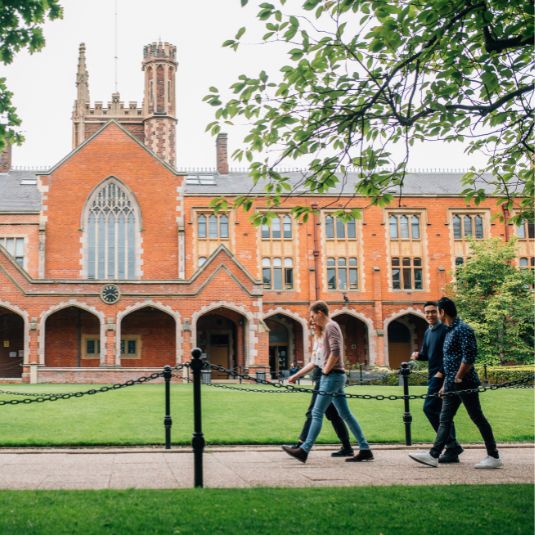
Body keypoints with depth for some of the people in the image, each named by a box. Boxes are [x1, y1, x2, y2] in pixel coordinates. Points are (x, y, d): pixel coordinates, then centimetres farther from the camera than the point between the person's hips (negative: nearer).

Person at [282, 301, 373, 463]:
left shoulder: (331, 326, -10)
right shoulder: (331, 327, 20)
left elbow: (335, 352, -23)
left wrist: (326, 371, -14)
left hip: (332, 376, -10)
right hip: (337, 377, 10)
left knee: (317, 413, -9)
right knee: (345, 414, 9)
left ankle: (304, 450, -8)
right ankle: (365, 450, 9)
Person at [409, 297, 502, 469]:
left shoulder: (463, 329, -13)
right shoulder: (450, 331, 16)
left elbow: (469, 357, -21)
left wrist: (458, 378, -17)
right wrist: (446, 383, 20)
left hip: (465, 383, -10)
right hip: (452, 385, 10)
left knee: (478, 418, -2)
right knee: (445, 420, 8)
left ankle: (494, 457, 6)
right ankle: (433, 455, 10)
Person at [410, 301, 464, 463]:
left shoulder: (445, 330, -9)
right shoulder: (428, 332, 18)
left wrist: (441, 372, -20)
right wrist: (418, 355, 3)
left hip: (441, 375, -9)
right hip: (433, 376, 9)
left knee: (429, 408, -14)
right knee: (442, 412, 9)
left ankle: (451, 445, -9)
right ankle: (452, 449, 14)